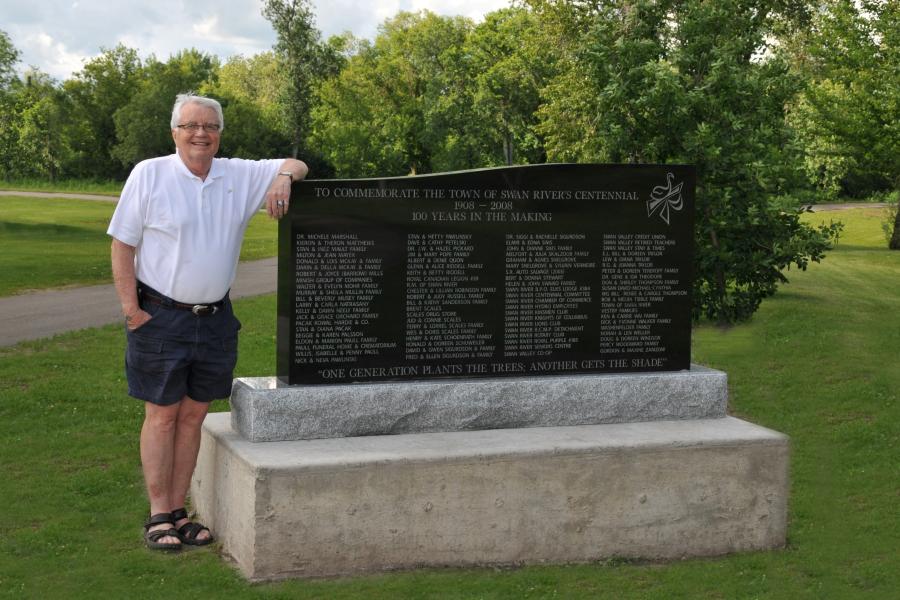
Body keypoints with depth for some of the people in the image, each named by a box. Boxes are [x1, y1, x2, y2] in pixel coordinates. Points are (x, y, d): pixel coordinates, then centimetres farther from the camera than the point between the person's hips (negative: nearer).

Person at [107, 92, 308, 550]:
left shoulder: (240, 176, 5)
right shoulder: (149, 174, -5)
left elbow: (295, 165, 13)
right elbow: (122, 244, -4)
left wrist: (284, 177, -12)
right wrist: (130, 308, -10)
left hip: (215, 319, 4)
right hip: (160, 318, -4)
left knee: (193, 414, 9)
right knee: (162, 414, 1)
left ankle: (178, 512, 18)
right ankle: (159, 516, 8)